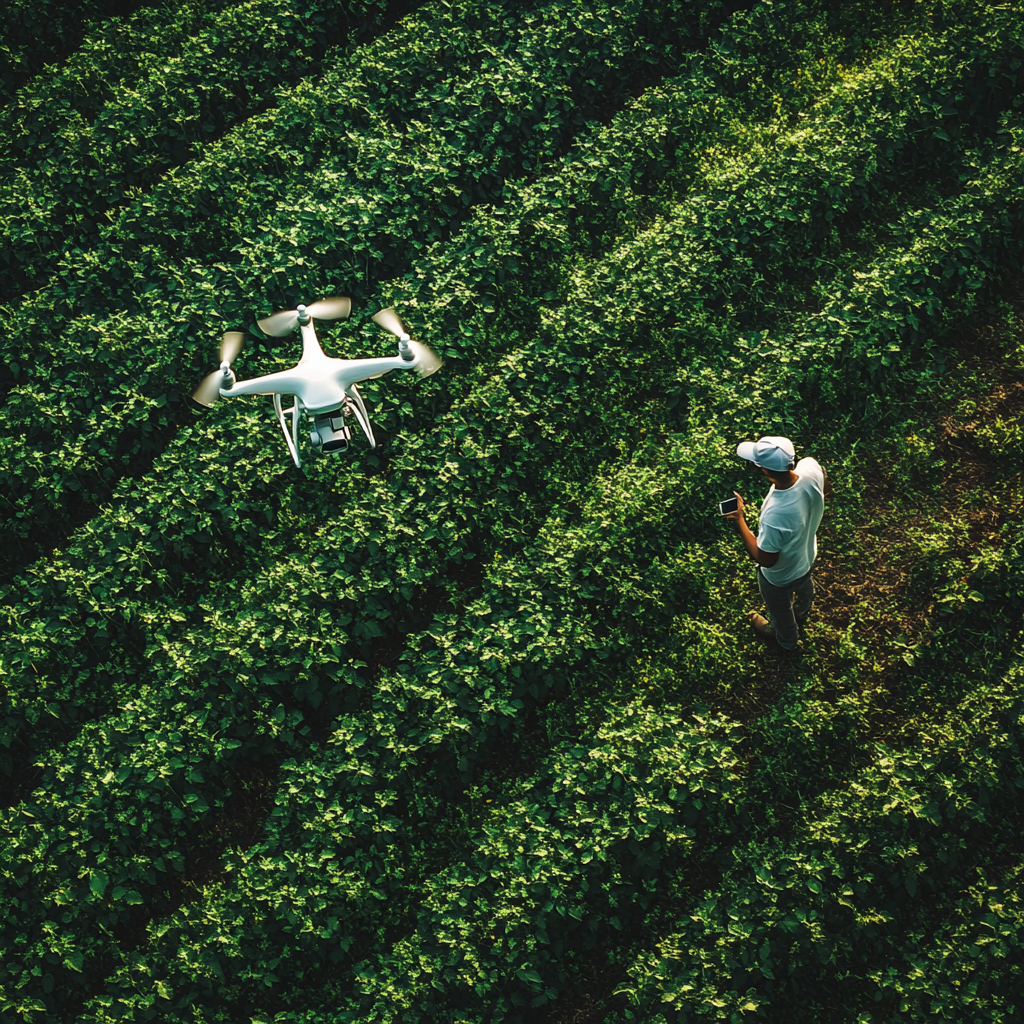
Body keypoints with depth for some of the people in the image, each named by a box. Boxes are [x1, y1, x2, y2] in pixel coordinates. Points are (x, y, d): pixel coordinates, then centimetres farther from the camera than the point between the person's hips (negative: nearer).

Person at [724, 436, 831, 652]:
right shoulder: (811, 467, -32)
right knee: (804, 587, 40)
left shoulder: (775, 516, -50)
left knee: (780, 610, 31)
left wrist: (738, 519, -30)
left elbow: (765, 559, -32)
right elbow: (826, 489, -7)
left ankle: (786, 640, 63)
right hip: (808, 553, 6)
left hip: (780, 576, -6)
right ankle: (801, 614, 74)